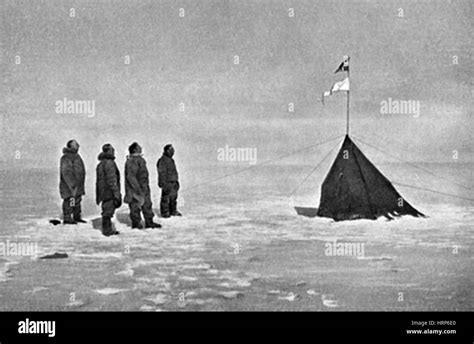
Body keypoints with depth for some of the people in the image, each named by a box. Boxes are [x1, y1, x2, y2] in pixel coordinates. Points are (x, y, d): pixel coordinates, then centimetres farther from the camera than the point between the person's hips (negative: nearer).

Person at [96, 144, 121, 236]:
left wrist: (98, 196, 24)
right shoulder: (109, 163, -15)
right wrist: (116, 194, -18)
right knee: (108, 211, -4)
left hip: (103, 193, 9)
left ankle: (108, 230, 21)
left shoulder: (100, 164, 16)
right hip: (109, 192, -9)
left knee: (107, 211, 15)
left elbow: (98, 181, 20)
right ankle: (107, 230, 0)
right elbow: (112, 180, -19)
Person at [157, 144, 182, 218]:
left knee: (174, 197, 13)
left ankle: (173, 211, 22)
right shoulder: (163, 160, -17)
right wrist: (164, 185, -23)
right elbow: (162, 173, -20)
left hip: (173, 183, 9)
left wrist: (176, 181, 21)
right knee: (166, 198, -2)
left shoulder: (170, 160, 13)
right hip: (167, 183, -9)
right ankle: (164, 213, 5)